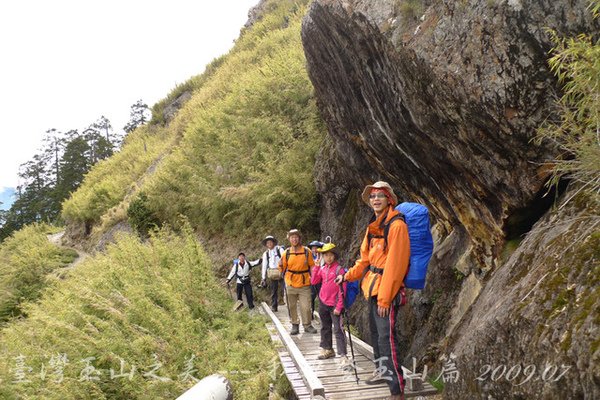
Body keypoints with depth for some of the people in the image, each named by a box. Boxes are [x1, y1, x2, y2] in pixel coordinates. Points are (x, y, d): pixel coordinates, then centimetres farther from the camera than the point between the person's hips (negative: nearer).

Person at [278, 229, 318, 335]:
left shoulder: (306, 251, -2)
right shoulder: (287, 253, 2)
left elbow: (312, 266, 7)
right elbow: (283, 268, 10)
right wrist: (280, 266, -11)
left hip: (304, 284, -2)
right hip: (291, 284, 2)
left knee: (306, 306, -4)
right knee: (292, 306, 8)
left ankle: (307, 325, 12)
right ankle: (295, 325, 21)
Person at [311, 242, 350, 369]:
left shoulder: (339, 269, -12)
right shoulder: (322, 269, 7)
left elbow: (342, 290, -13)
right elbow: (313, 281, 2)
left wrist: (339, 306, -15)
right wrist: (316, 266, -3)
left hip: (334, 305, -7)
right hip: (323, 303, 7)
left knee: (338, 330, -10)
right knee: (325, 327, 17)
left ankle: (343, 356, -11)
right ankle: (327, 349, 32)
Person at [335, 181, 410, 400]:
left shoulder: (396, 225, -15)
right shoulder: (373, 226, 12)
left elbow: (394, 264, -19)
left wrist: (385, 298, -20)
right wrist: (348, 275, 19)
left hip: (387, 289, -9)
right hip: (372, 287, 9)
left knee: (386, 336, -12)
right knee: (375, 331, 20)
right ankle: (382, 370, 38)